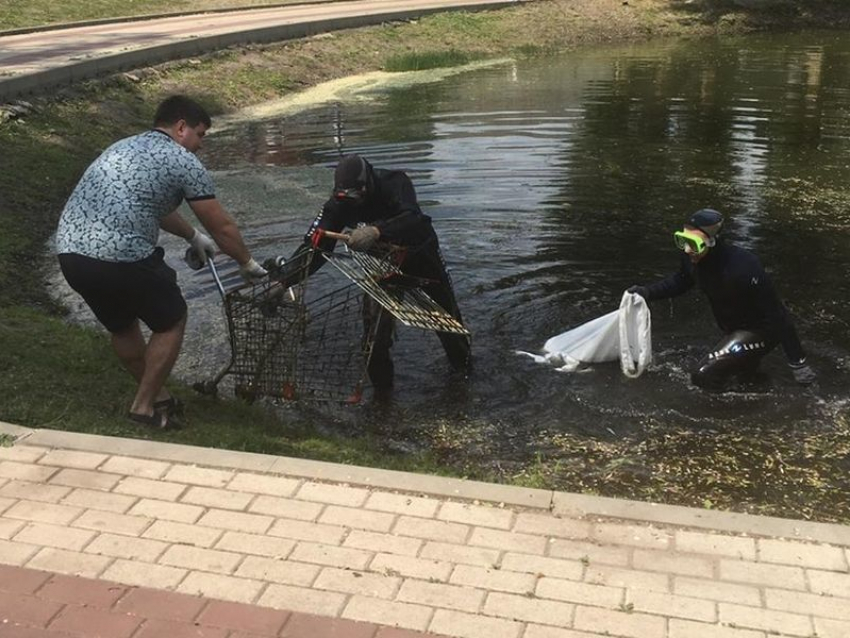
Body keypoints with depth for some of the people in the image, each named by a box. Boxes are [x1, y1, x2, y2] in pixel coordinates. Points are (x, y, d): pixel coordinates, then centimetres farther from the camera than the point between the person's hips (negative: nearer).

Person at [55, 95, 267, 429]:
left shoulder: (123, 147, 26)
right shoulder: (184, 162, 2)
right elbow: (222, 227, 7)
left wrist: (193, 235, 49)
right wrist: (247, 263, 24)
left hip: (69, 251, 8)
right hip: (119, 257, -8)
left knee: (122, 325, 28)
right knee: (171, 321, 16)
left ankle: (156, 395, 42)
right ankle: (144, 406, 20)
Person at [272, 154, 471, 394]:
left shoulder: (395, 183, -34)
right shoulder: (339, 202, -24)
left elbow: (413, 219, -51)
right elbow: (315, 244, -29)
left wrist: (376, 231, -69)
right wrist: (283, 279, -41)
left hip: (419, 251, -2)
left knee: (446, 313, 13)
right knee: (375, 321, -12)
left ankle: (463, 361, 42)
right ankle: (381, 386, 7)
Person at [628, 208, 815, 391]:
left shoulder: (742, 268, -41)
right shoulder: (692, 258, -20)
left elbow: (776, 314, -33)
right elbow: (680, 281, 6)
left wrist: (797, 361, -29)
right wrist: (648, 292, -10)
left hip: (759, 329, -8)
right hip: (733, 329, 8)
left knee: (703, 375, -18)